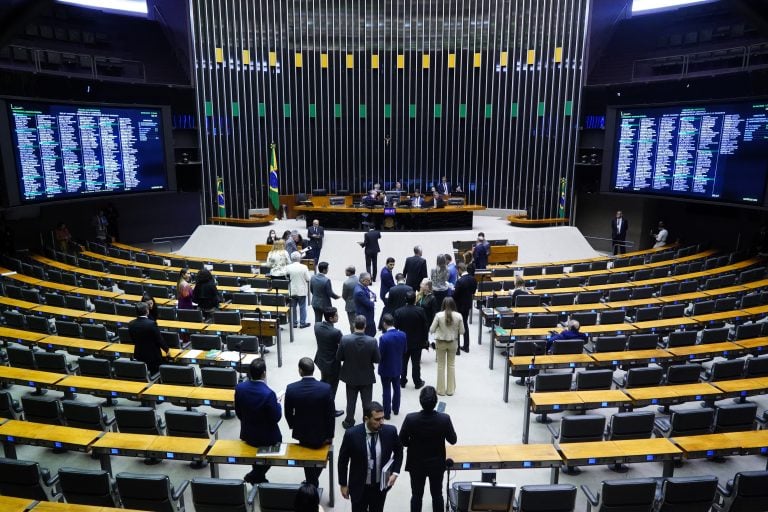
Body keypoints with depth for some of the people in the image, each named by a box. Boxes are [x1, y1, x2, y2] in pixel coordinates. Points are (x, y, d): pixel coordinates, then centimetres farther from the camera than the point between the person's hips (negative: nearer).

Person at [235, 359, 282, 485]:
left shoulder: (239, 388, -14)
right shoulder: (268, 394, -32)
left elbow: (238, 413, -1)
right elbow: (276, 417, -21)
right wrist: (278, 404, -4)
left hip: (247, 434, 5)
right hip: (267, 437, -5)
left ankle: (258, 478, 41)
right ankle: (254, 476, 17)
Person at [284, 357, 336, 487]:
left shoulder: (291, 388, -20)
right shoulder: (326, 388, -23)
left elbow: (288, 413, -6)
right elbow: (331, 414, -16)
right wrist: (329, 435, -3)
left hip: (301, 432, 2)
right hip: (321, 433, -1)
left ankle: (311, 483, 41)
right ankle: (313, 483, 36)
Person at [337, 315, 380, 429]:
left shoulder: (345, 339, -22)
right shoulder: (372, 341, -23)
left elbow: (338, 357, -11)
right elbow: (377, 360, -13)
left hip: (350, 376, 1)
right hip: (367, 377, -1)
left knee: (350, 402, 21)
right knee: (367, 402, 18)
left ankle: (349, 422, 36)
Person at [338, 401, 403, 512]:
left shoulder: (390, 431, -18)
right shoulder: (352, 434, -24)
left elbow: (399, 451, 3)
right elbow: (343, 460, -8)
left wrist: (395, 472, -7)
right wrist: (343, 484, -2)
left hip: (381, 485, 2)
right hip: (359, 486, -2)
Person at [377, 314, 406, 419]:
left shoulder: (384, 337, -27)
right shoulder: (402, 334, -11)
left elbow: (380, 355, -20)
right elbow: (405, 350, 1)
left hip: (386, 368, -5)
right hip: (397, 367, 5)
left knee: (387, 390, 8)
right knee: (396, 387, 22)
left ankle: (386, 413, 19)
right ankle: (396, 409, 36)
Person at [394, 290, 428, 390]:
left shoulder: (398, 312, -12)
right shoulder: (420, 311, -15)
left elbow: (396, 327, -6)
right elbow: (425, 327, -8)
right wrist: (425, 339, 5)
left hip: (403, 342, 1)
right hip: (417, 342, -1)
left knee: (403, 363, 15)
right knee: (416, 363, 9)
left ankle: (402, 381, 23)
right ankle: (417, 382, 17)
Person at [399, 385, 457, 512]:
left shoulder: (410, 419, -26)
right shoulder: (445, 419, -25)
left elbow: (402, 441, -11)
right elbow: (453, 440, -8)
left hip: (416, 464, 0)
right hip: (437, 464, 0)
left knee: (416, 495, 18)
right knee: (437, 494, 20)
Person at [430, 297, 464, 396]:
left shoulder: (439, 315, -16)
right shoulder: (458, 316, -12)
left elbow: (431, 330, -9)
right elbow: (462, 331, -4)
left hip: (440, 342, -1)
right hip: (453, 342, 1)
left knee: (441, 365, 12)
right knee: (451, 365, 16)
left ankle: (441, 390, 18)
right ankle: (450, 389, 22)